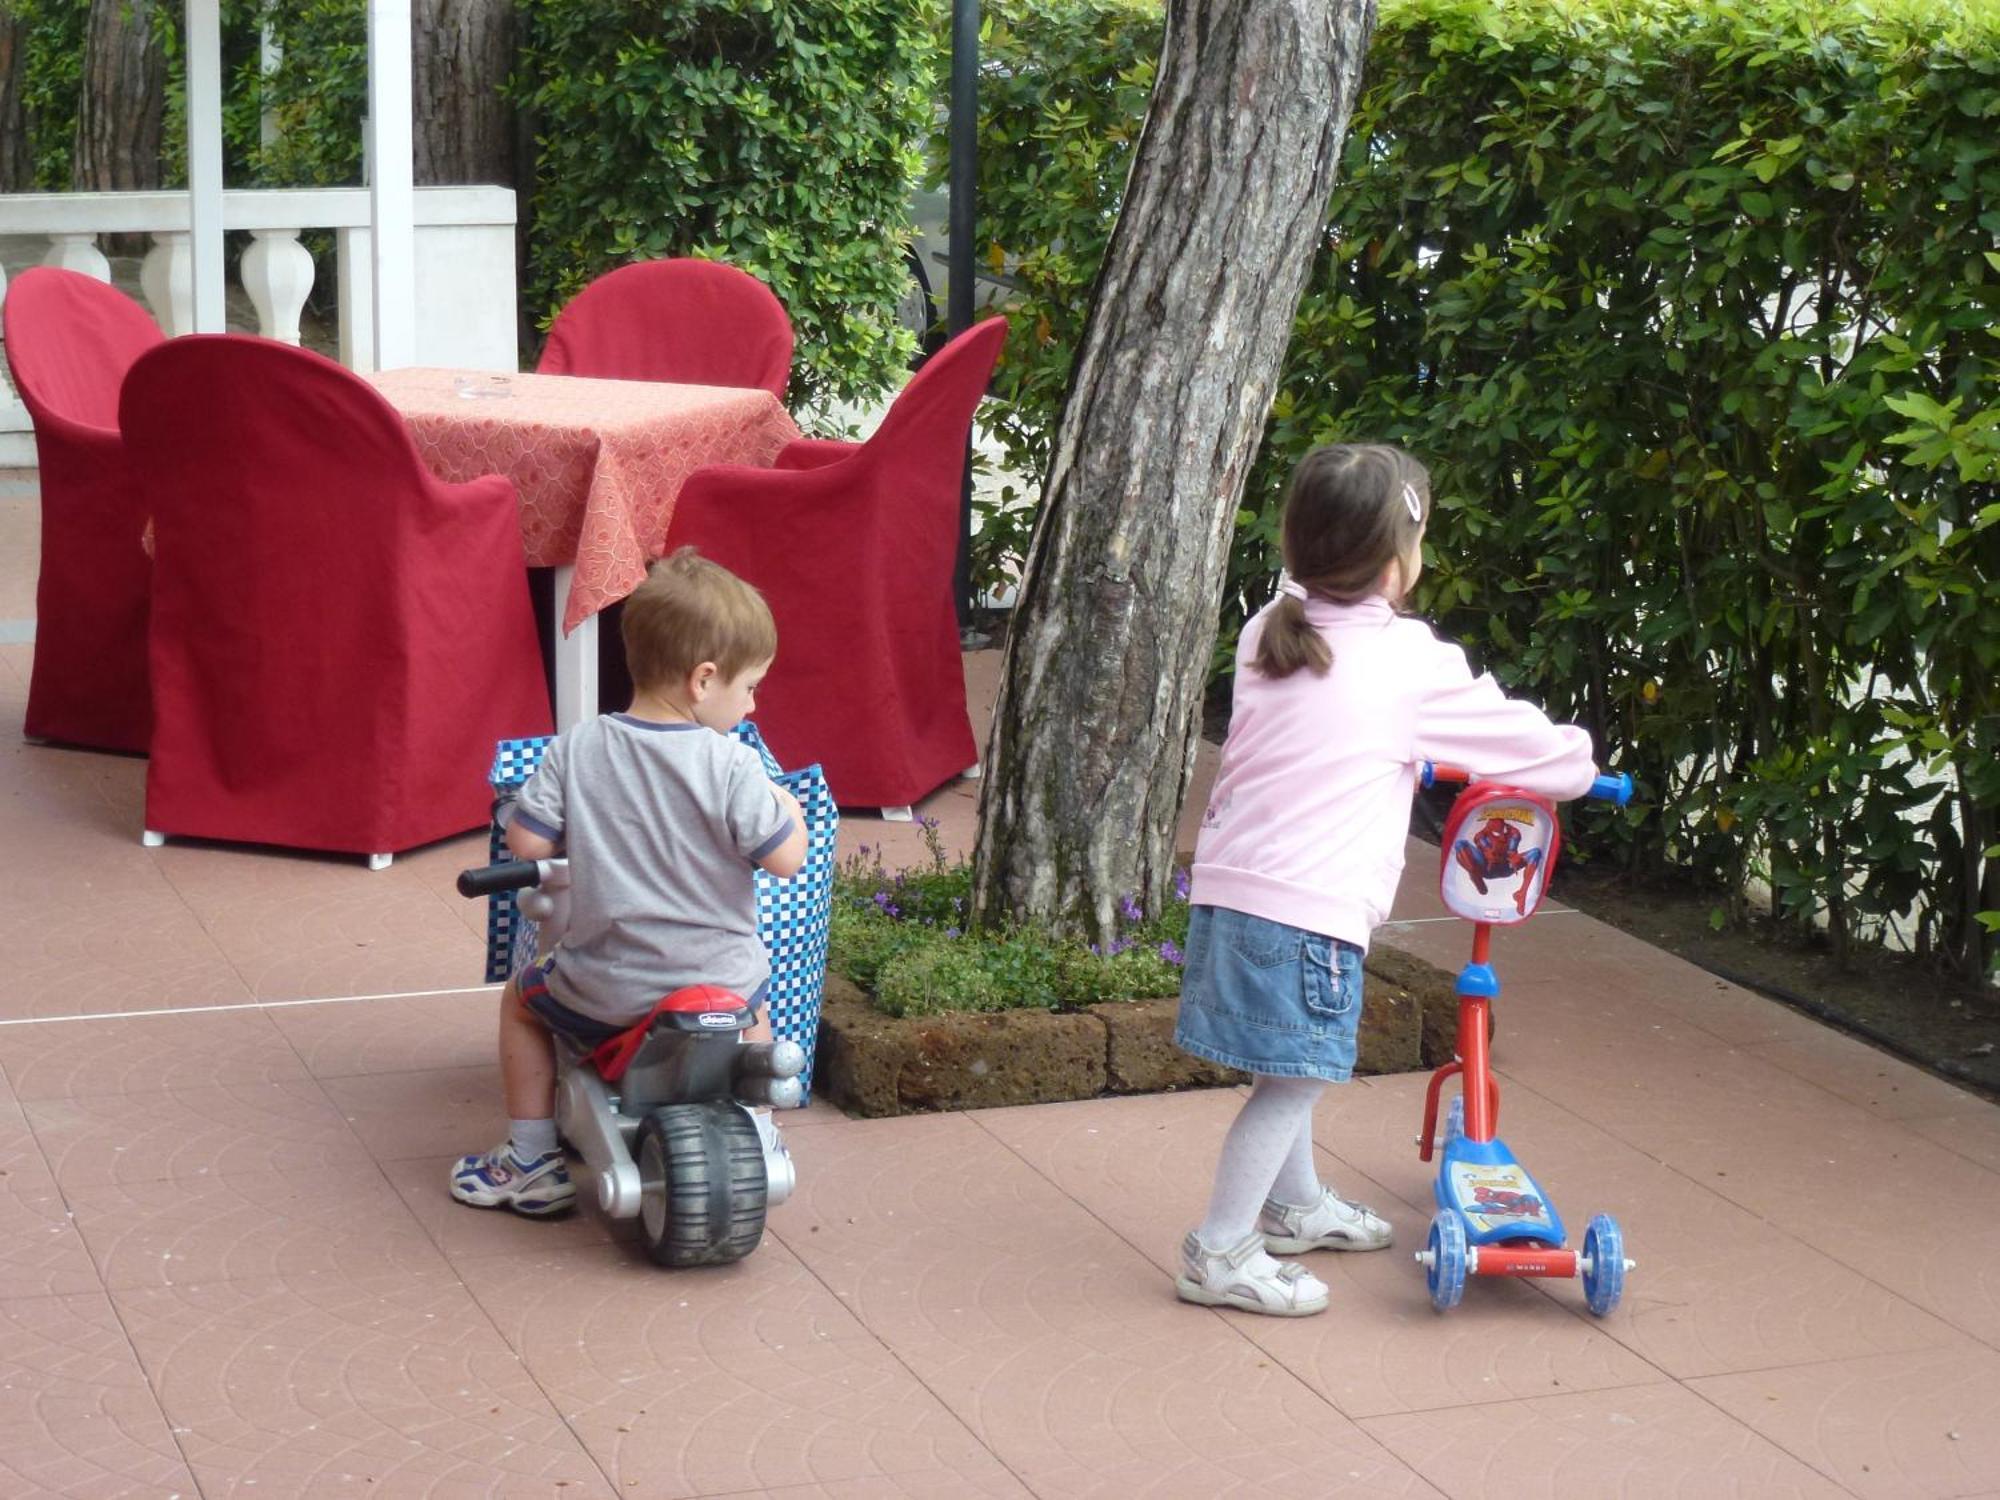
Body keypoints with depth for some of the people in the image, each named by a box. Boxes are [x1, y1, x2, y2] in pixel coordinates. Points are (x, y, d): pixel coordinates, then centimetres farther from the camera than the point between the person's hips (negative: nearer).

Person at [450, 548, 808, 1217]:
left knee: (522, 1000, 30)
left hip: (608, 995, 0)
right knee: (751, 1011, 36)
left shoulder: (577, 748, -9)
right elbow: (785, 858, -14)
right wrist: (787, 805, 7)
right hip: (720, 979, 0)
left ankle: (531, 1160, 28)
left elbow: (526, 842, -8)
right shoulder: (731, 765, -16)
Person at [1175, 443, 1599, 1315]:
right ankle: (1220, 1252, 3)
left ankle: (1296, 1206, 39)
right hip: (1309, 908, -8)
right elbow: (1513, 735, 3)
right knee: (1293, 1079, 0)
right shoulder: (1408, 663, -7)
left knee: (1285, 1067, 23)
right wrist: (1579, 764, 23)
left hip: (1228, 882, 8)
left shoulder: (1268, 632, 12)